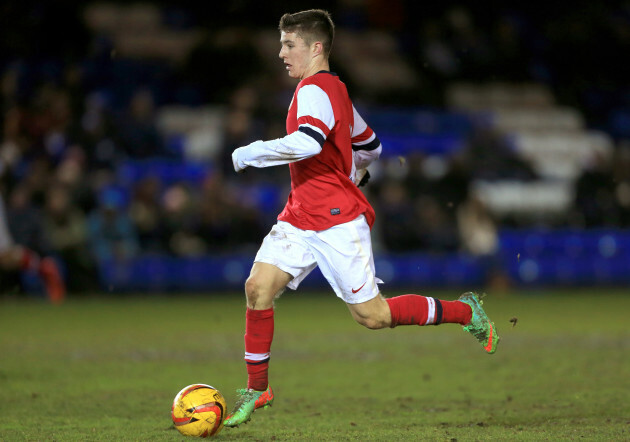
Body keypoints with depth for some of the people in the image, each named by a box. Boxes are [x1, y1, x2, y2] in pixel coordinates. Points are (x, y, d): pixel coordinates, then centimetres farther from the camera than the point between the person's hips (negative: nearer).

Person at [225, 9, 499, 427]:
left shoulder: (314, 90, -15)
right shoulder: (335, 89, 17)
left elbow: (307, 142, -34)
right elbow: (370, 146, 28)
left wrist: (250, 153, -23)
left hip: (339, 223, -9)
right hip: (299, 217, 9)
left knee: (373, 315, -3)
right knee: (258, 286, -7)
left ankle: (465, 311, 15)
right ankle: (257, 388, -1)